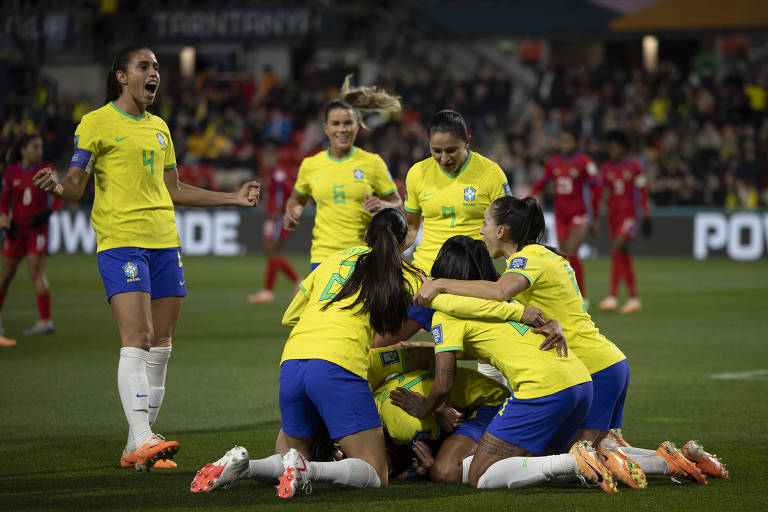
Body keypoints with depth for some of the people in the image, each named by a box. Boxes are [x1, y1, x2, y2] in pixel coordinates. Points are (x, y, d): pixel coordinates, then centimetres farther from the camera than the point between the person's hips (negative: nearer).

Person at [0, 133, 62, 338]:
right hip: (16, 229, 3)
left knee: (36, 273, -14)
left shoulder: (46, 169, -3)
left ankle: (46, 321, -15)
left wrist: (48, 212, -12)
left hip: (38, 228, -3)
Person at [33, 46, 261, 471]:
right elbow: (76, 186, -4)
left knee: (161, 345, 4)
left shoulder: (159, 128, 19)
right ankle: (141, 440, -23)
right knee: (137, 339, -18)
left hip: (165, 243, 7)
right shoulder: (97, 123, -1)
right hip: (120, 242, -7)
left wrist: (233, 198, 28)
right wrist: (58, 186, -27)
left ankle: (137, 446, 9)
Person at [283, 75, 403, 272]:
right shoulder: (310, 165, 7)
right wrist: (292, 213, 2)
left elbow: (397, 204, 7)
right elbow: (297, 199, 24)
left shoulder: (372, 163, 2)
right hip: (323, 254, 1)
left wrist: (383, 205, -15)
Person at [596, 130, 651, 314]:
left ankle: (612, 296, -22)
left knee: (617, 252, -20)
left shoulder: (634, 166, -3)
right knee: (624, 258, 7)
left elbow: (642, 193, -2)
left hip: (630, 215, -5)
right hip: (613, 215, 5)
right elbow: (600, 192, 10)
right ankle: (633, 299, 13)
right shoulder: (606, 168, 9)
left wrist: (646, 218, -4)